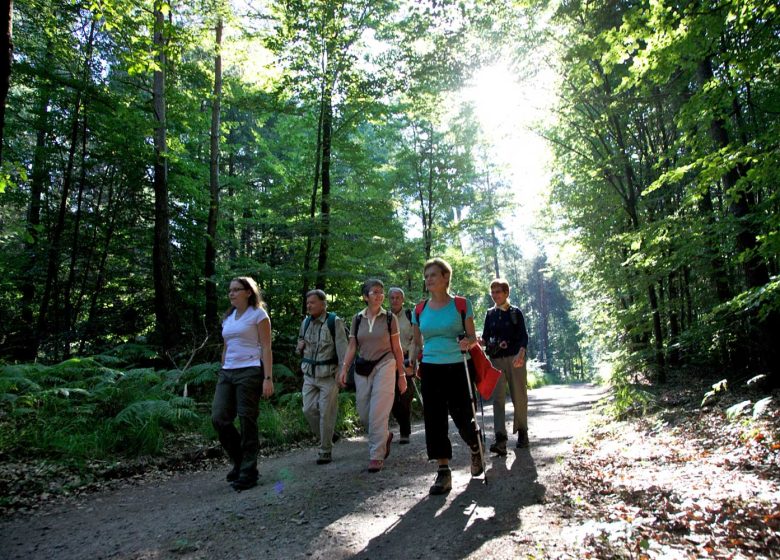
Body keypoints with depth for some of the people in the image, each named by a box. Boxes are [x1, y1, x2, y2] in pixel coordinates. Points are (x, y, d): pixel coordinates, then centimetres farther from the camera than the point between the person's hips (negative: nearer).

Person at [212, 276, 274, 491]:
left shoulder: (258, 314, -2)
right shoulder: (228, 318, 17)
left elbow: (266, 348, -7)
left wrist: (268, 378, -13)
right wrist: (222, 374, 16)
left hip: (250, 372, -6)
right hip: (227, 373, 7)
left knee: (247, 422, -2)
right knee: (219, 419, -1)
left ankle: (248, 473, 11)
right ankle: (240, 462, 20)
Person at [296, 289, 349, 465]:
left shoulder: (335, 322, -9)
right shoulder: (305, 322, 10)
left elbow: (342, 348, -12)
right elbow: (300, 347, 24)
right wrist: (300, 347, 0)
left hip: (328, 375, -6)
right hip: (309, 375, 6)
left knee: (326, 413, -1)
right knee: (309, 410, 4)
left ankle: (325, 450, 14)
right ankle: (328, 435, 28)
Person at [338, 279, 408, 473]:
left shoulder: (389, 318, -1)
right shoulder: (357, 319, 6)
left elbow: (396, 348, 1)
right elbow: (352, 347, 6)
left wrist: (402, 375, 1)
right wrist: (344, 368, -6)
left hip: (384, 366, -3)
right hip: (362, 369, 4)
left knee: (378, 413, -7)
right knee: (363, 414, 8)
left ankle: (376, 456, 5)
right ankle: (385, 435, 36)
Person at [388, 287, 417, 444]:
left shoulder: (410, 316, 2)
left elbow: (415, 339, -1)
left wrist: (410, 360, -10)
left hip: (406, 360, -3)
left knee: (405, 398, -2)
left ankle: (405, 433, 10)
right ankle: (404, 425, 25)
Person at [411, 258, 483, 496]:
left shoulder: (461, 305, -1)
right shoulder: (419, 310, 7)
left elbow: (472, 338, 1)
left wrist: (468, 342, -22)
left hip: (458, 367, -3)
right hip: (431, 370, 3)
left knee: (462, 417, 0)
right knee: (434, 420, -1)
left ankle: (475, 449, 33)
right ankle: (443, 471, 9)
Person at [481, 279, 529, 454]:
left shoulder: (515, 312, 2)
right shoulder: (490, 314, 11)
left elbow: (523, 336, -5)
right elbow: (485, 338, 12)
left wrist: (521, 353, -24)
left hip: (515, 359, -2)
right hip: (496, 360, 2)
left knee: (519, 397, 5)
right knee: (498, 399, -9)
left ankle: (522, 432, 25)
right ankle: (500, 440, -15)